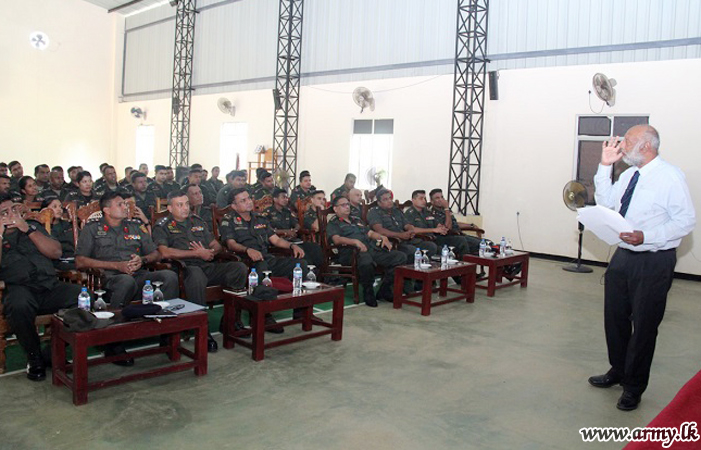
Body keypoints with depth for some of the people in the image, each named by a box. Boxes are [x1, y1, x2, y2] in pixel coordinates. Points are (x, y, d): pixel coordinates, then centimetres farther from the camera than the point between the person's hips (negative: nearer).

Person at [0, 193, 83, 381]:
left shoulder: (33, 227, 24)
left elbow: (56, 252, 8)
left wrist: (28, 230, 1)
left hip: (50, 286, 2)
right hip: (20, 288, -2)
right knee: (18, 305, -39)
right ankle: (34, 358, -17)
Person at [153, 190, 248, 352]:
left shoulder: (198, 222, 26)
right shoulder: (163, 226, 9)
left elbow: (216, 245, 26)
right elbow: (165, 252, -10)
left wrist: (209, 252, -1)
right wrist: (198, 254, -9)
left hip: (207, 266, 5)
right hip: (186, 267, -5)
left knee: (240, 268, -20)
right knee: (196, 275, -42)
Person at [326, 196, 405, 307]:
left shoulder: (357, 221, 37)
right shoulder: (333, 224, 14)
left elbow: (370, 232, 29)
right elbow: (336, 239, -5)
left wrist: (382, 237, 7)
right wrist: (355, 241, -22)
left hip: (372, 248, 7)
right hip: (352, 251, -7)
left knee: (400, 257, -13)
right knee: (366, 261, -43)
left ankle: (384, 290, -2)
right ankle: (368, 293, -17)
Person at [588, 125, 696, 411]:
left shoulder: (670, 177, -13)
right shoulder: (628, 175, 9)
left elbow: (687, 220, -16)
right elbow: (605, 203, 12)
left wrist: (646, 237, -25)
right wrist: (605, 166, 5)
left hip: (654, 262, -7)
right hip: (623, 256, 7)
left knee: (644, 325, 4)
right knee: (614, 317, 17)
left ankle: (633, 387, 21)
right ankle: (618, 371, 39)